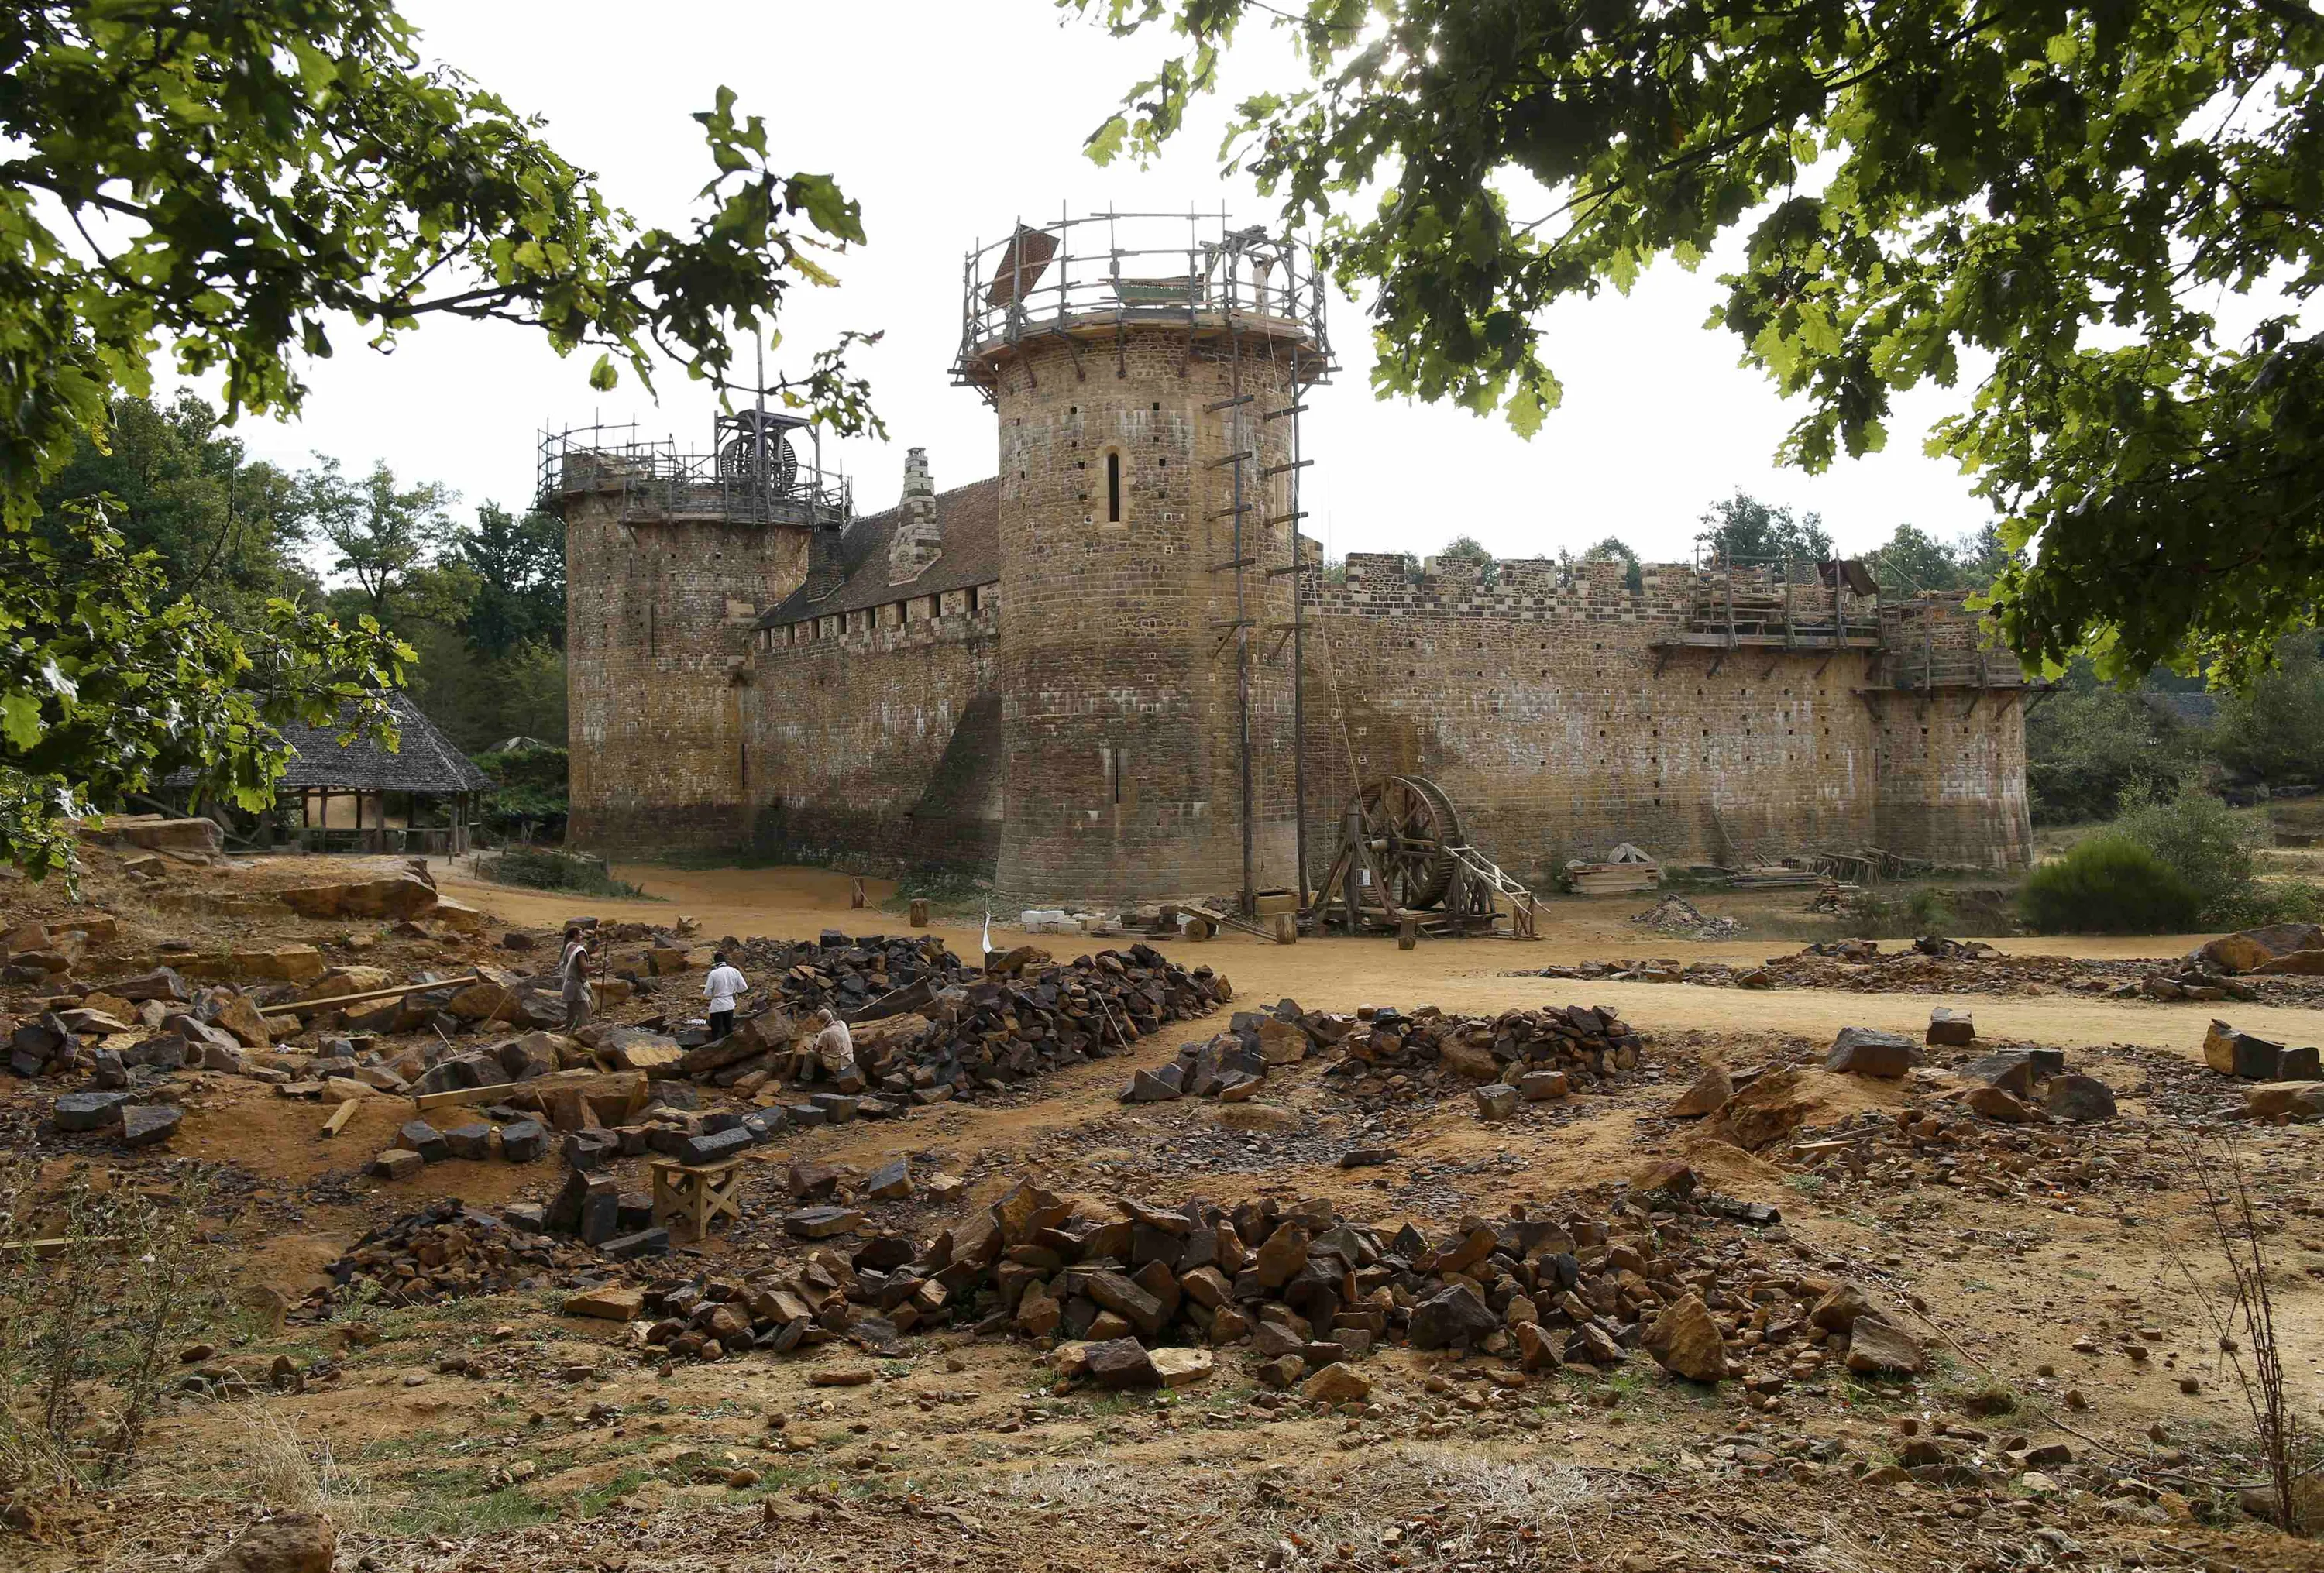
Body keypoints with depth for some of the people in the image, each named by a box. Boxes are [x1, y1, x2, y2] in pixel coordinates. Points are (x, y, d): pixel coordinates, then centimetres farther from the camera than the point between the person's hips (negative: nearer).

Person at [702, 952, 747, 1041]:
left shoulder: (713, 974, -14)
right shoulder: (734, 971, -5)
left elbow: (707, 994, -12)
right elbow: (744, 987, -1)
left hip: (717, 1006, -4)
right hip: (730, 1005, 4)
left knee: (716, 1033, 4)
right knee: (729, 1030, 20)